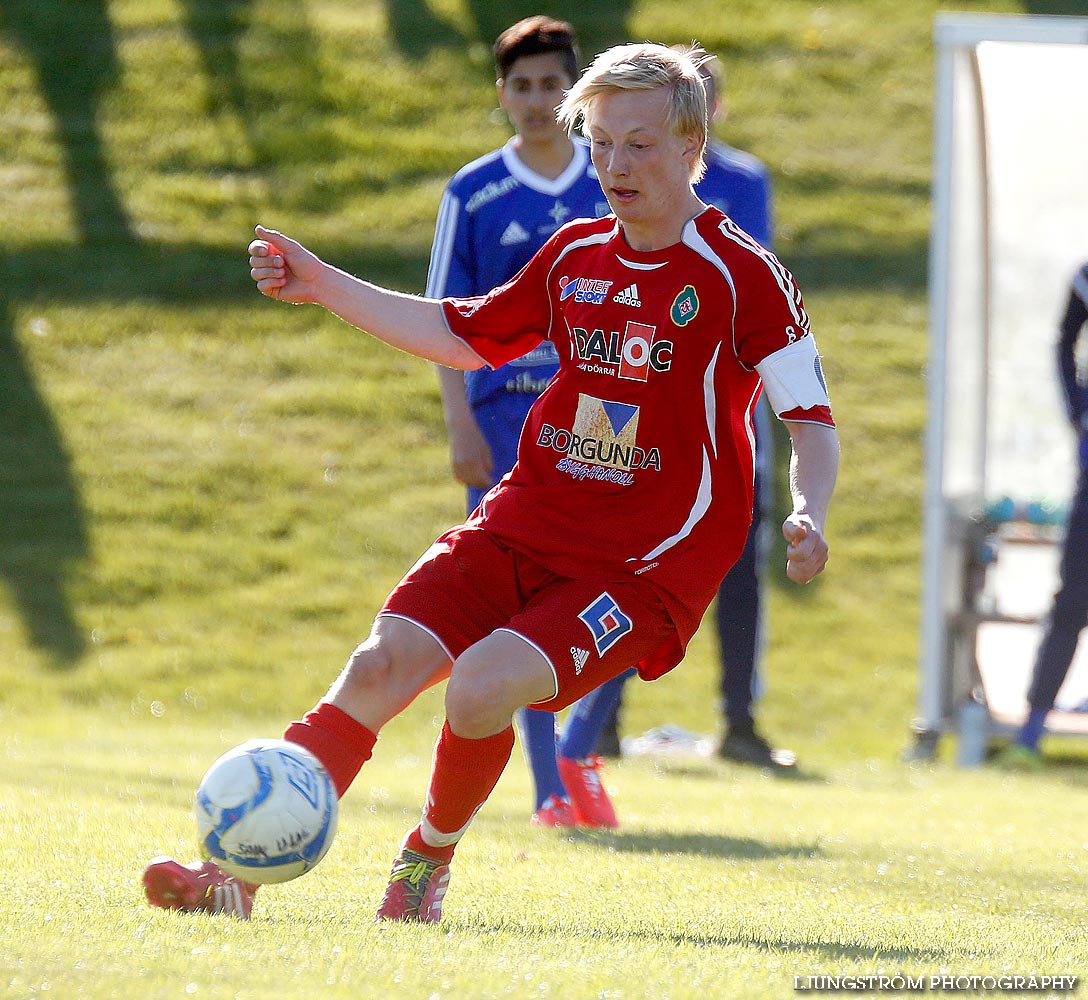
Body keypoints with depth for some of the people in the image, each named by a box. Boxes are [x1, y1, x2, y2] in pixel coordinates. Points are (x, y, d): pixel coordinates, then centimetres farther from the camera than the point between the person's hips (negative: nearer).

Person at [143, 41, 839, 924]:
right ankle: (238, 874, -14)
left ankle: (431, 857, 4)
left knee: (480, 687, -25)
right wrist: (325, 288, 21)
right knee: (380, 665, -14)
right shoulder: (575, 256, 11)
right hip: (528, 520, 5)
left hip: (652, 561, -5)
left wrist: (808, 516, -27)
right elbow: (467, 337, 26)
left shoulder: (742, 275, -7)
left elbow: (812, 419, -7)